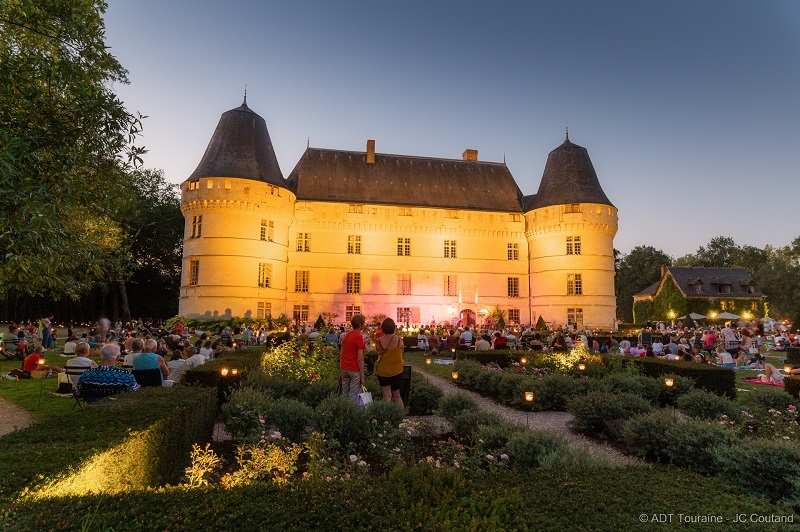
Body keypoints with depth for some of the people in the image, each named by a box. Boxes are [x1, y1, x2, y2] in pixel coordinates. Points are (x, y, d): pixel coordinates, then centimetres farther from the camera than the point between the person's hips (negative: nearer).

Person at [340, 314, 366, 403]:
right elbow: (360, 359, -17)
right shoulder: (359, 337, -14)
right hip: (355, 369, -7)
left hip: (344, 369, 7)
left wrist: (341, 371, 19)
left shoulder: (346, 335, 8)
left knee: (344, 395, 14)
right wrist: (362, 376, -12)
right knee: (353, 396, -1)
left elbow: (341, 354, 12)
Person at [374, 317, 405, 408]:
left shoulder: (378, 341, -13)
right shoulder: (399, 340, -11)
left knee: (387, 396, 6)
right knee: (397, 396, 17)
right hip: (397, 371, 1)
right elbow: (401, 352, 3)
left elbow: (378, 353, 2)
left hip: (382, 371, -1)